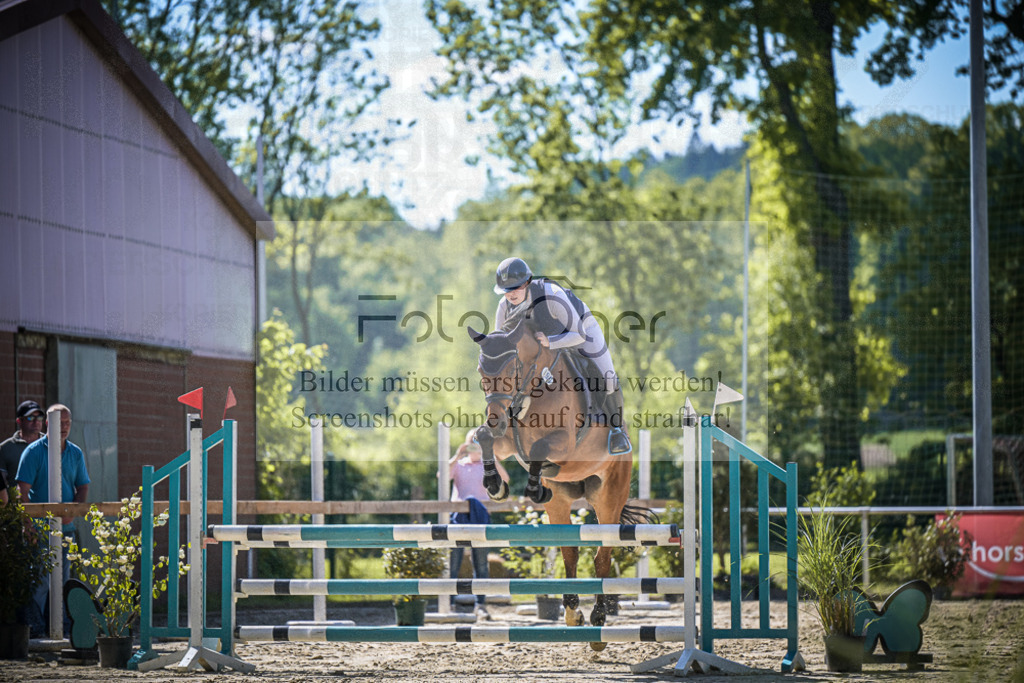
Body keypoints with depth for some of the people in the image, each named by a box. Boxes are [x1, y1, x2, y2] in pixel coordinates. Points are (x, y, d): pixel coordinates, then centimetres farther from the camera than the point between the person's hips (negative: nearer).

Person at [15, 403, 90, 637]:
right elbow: (22, 490, -7)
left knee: (62, 578, 7)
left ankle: (60, 625, 13)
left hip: (66, 527, 5)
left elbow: (83, 487, 13)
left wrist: (72, 512, -6)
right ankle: (35, 626, -3)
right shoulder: (34, 451, -3)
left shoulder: (76, 453, 11)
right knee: (41, 579, -9)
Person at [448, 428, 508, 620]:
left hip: (480, 517, 1)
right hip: (459, 517, -1)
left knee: (481, 564, 0)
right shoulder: (457, 465, 12)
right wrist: (457, 456, -12)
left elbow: (505, 479, -4)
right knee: (453, 563, -5)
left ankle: (480, 606, 3)